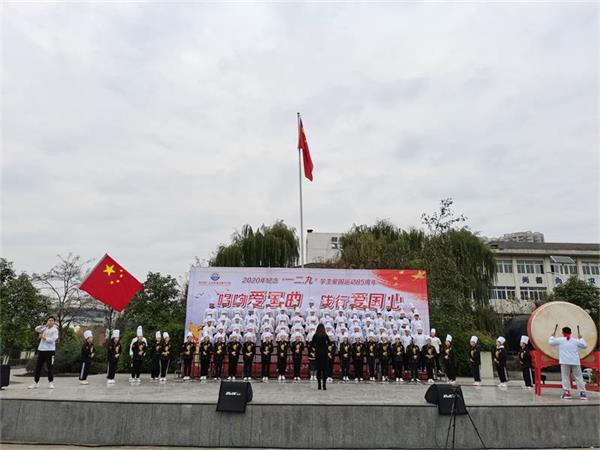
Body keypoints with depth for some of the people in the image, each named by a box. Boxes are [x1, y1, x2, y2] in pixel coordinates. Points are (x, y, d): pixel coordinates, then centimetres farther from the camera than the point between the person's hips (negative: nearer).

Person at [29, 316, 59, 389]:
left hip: (50, 350, -5)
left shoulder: (55, 330, -3)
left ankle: (50, 383, 5)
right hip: (41, 350, 5)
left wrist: (43, 337, -7)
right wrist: (45, 325, -10)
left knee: (50, 368, -3)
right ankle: (35, 383, 16)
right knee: (38, 367, 8)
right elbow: (36, 329, -1)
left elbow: (52, 340, -14)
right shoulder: (44, 328, 14)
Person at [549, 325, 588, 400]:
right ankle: (582, 393, 7)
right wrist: (580, 338, 28)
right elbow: (585, 345, 16)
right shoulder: (576, 341, 5)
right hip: (575, 362, 2)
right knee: (578, 377, 7)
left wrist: (553, 336, 28)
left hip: (565, 362, -2)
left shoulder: (560, 340, 1)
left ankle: (567, 392, -1)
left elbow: (550, 342, 11)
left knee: (565, 377, 2)